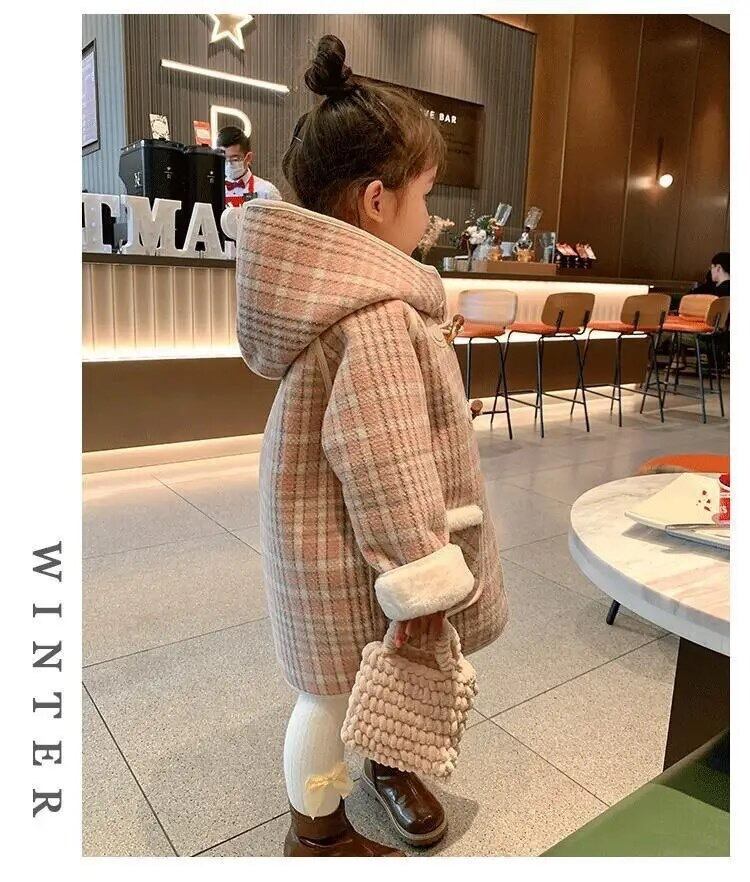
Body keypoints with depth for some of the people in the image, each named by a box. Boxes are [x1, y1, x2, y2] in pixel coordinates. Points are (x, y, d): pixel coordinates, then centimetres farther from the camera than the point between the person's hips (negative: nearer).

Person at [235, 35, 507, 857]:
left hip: (328, 529, 10)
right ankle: (316, 831, 39)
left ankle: (388, 764, 54)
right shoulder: (375, 312, -29)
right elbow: (382, 458, -30)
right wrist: (423, 577, -20)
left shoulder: (334, 289, 2)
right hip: (350, 548, -9)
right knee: (338, 688, 13)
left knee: (386, 668, 28)